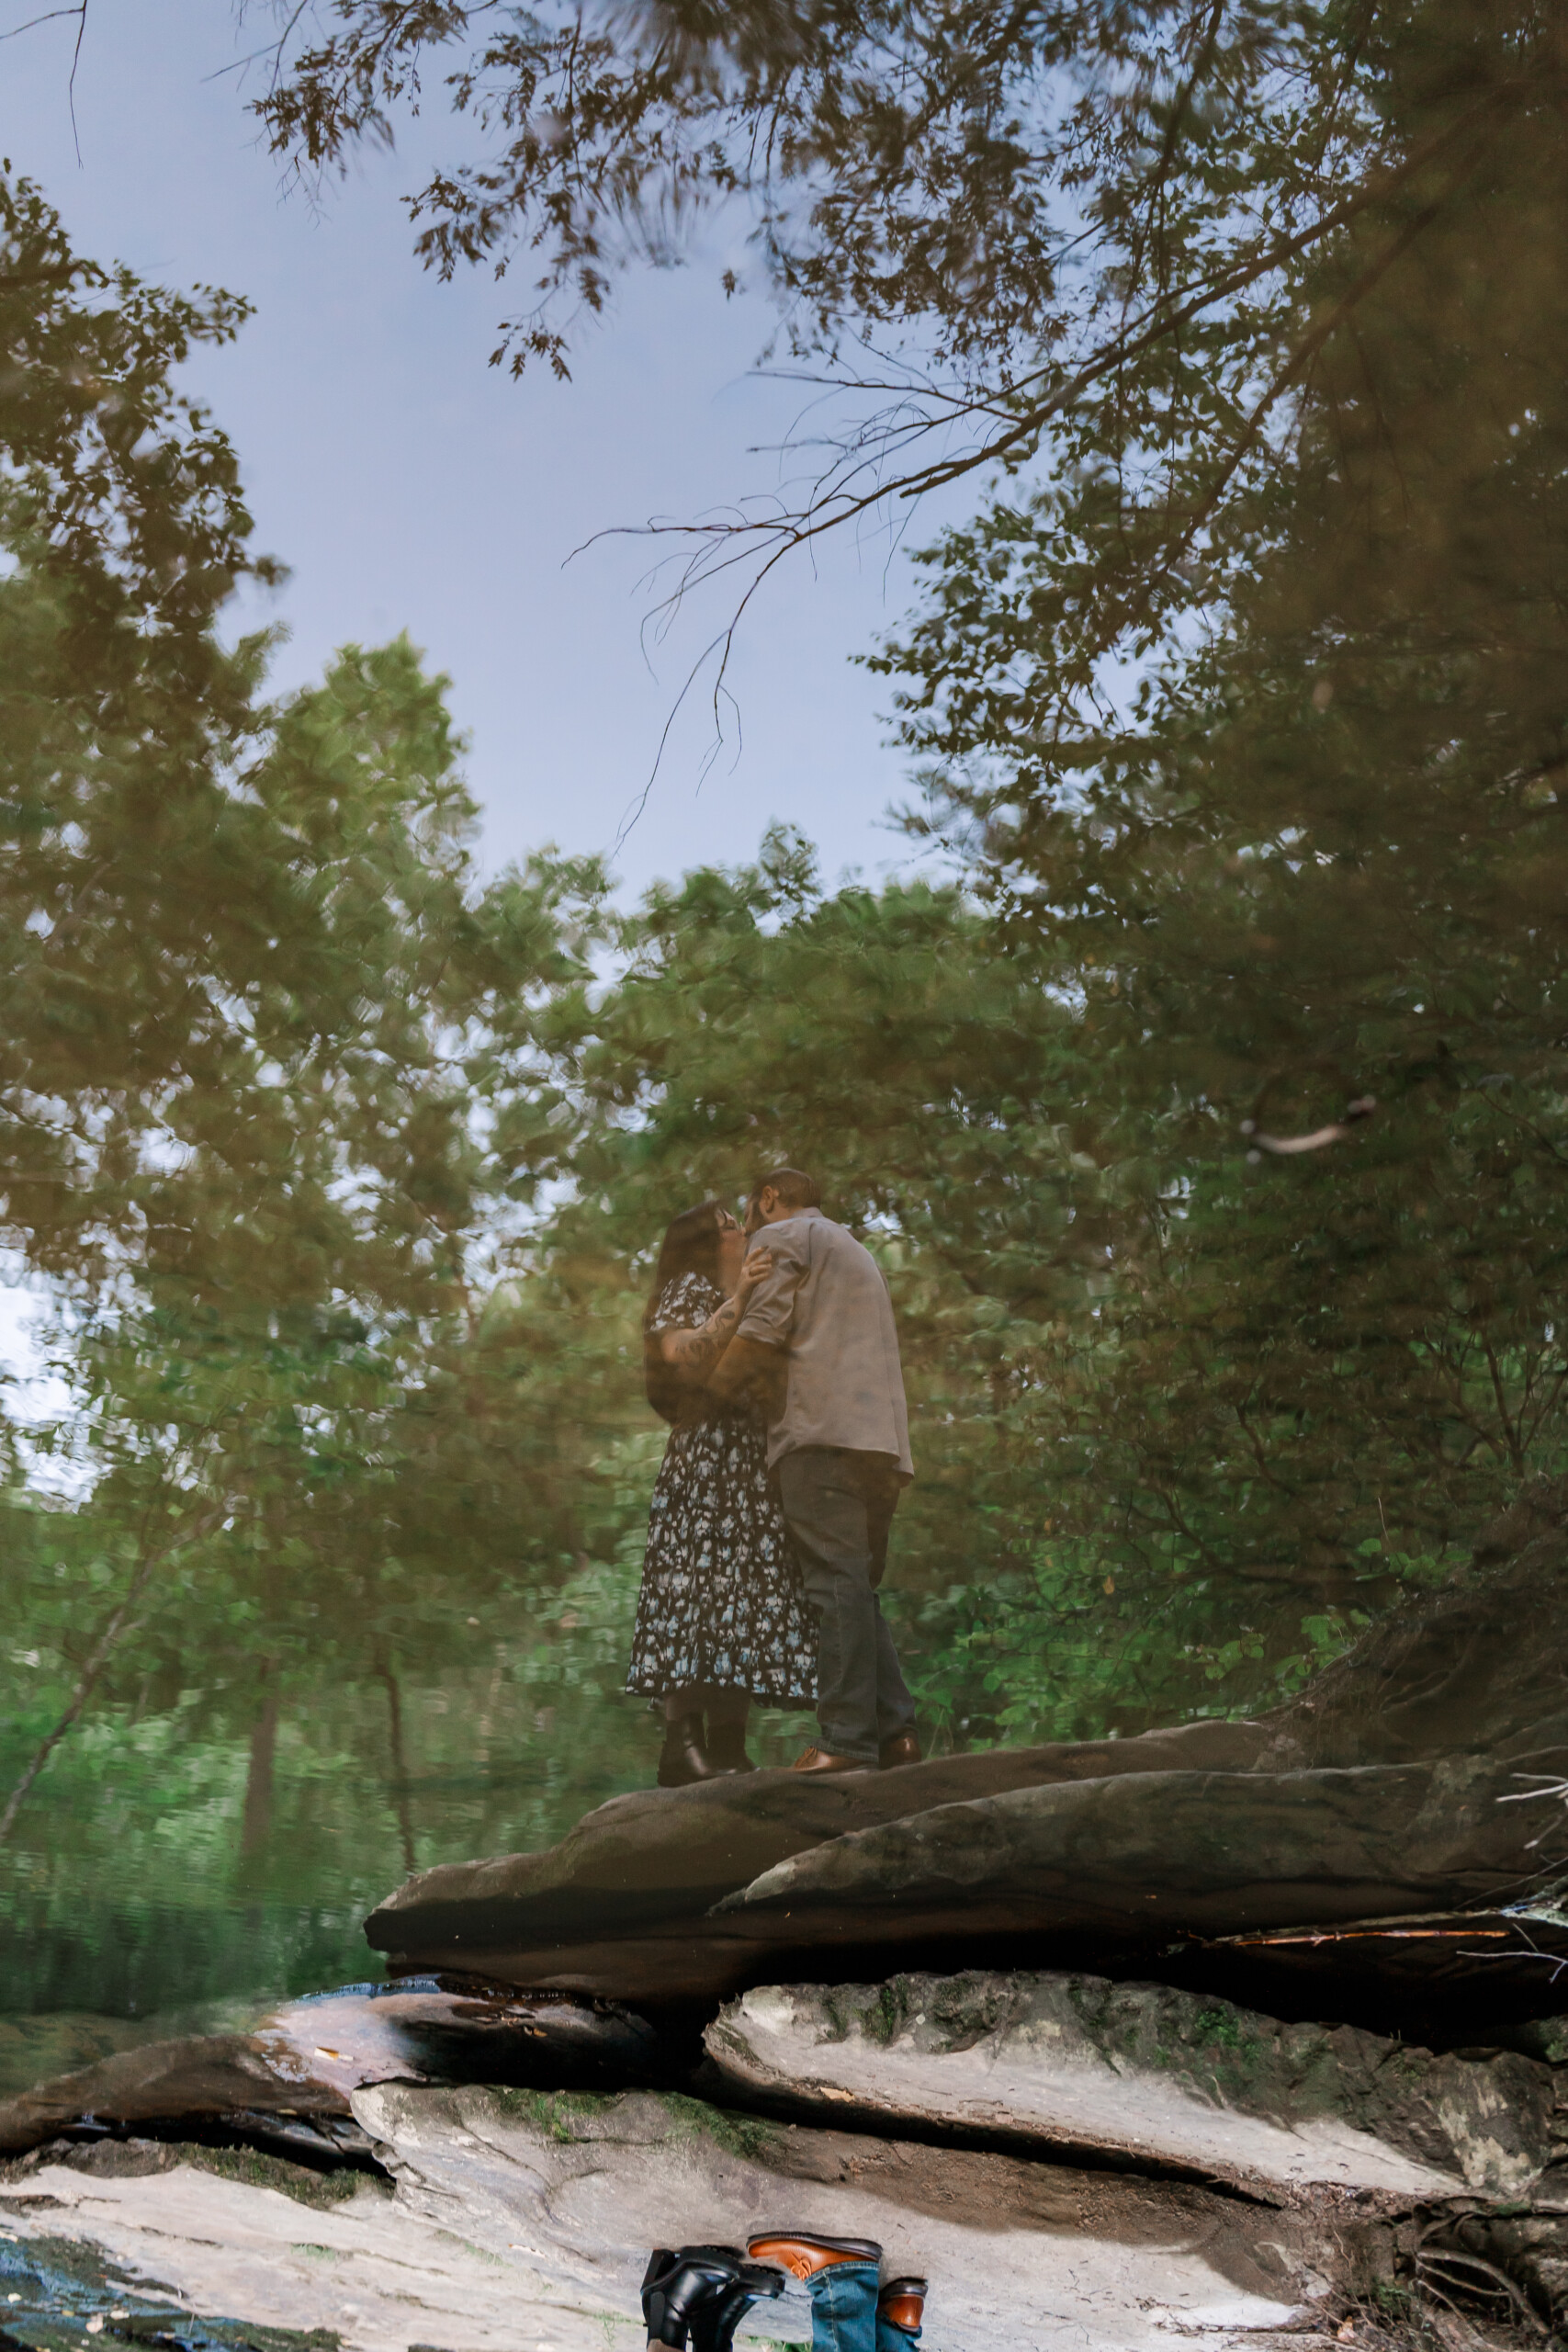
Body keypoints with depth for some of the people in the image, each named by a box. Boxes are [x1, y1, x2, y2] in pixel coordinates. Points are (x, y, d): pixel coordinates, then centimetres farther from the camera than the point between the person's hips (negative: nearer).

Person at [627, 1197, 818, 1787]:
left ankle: (728, 1748, -3)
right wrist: (735, 1303, -16)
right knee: (705, 1589, -18)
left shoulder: (741, 1302, 30)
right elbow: (680, 1356, -15)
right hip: (706, 1456, -9)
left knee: (744, 1596, 0)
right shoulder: (690, 1288, 5)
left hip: (747, 1468, 9)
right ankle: (683, 1743, -23)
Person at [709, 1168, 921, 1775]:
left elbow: (761, 1332, -4)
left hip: (823, 1431, -8)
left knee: (836, 1583, -14)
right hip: (881, 1439, 8)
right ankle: (896, 1730, -2)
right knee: (859, 1588, 7)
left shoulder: (783, 1237, 8)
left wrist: (715, 1386, 11)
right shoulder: (856, 1252, 35)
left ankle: (847, 1741, -20)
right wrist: (759, 1383, 27)